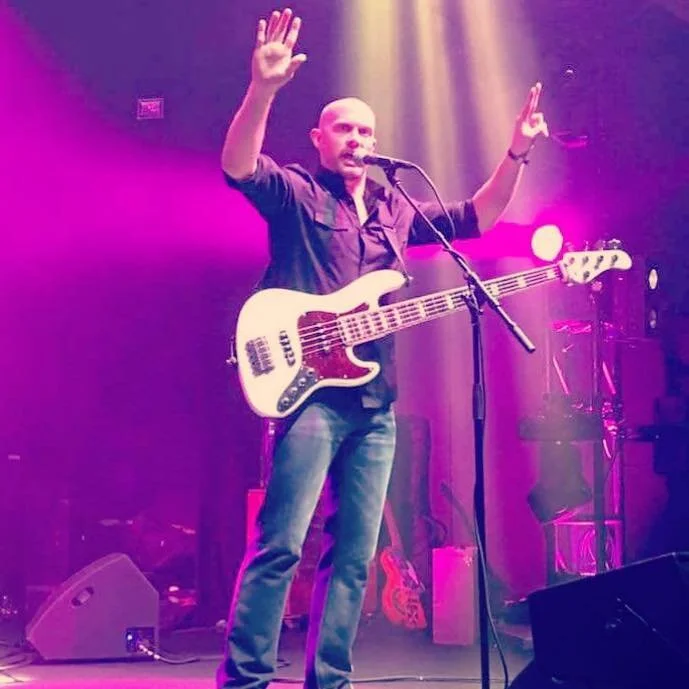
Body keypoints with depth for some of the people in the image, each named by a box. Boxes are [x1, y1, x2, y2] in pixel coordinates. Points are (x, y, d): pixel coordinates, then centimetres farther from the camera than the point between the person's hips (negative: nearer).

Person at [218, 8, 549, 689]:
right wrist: (264, 90, -32)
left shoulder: (394, 210, 21)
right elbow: (238, 164, -16)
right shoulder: (295, 194, 3)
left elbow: (475, 217, 25)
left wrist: (515, 153, 11)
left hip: (375, 402, 7)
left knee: (353, 555, 6)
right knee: (280, 545, -13)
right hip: (310, 390, -6)